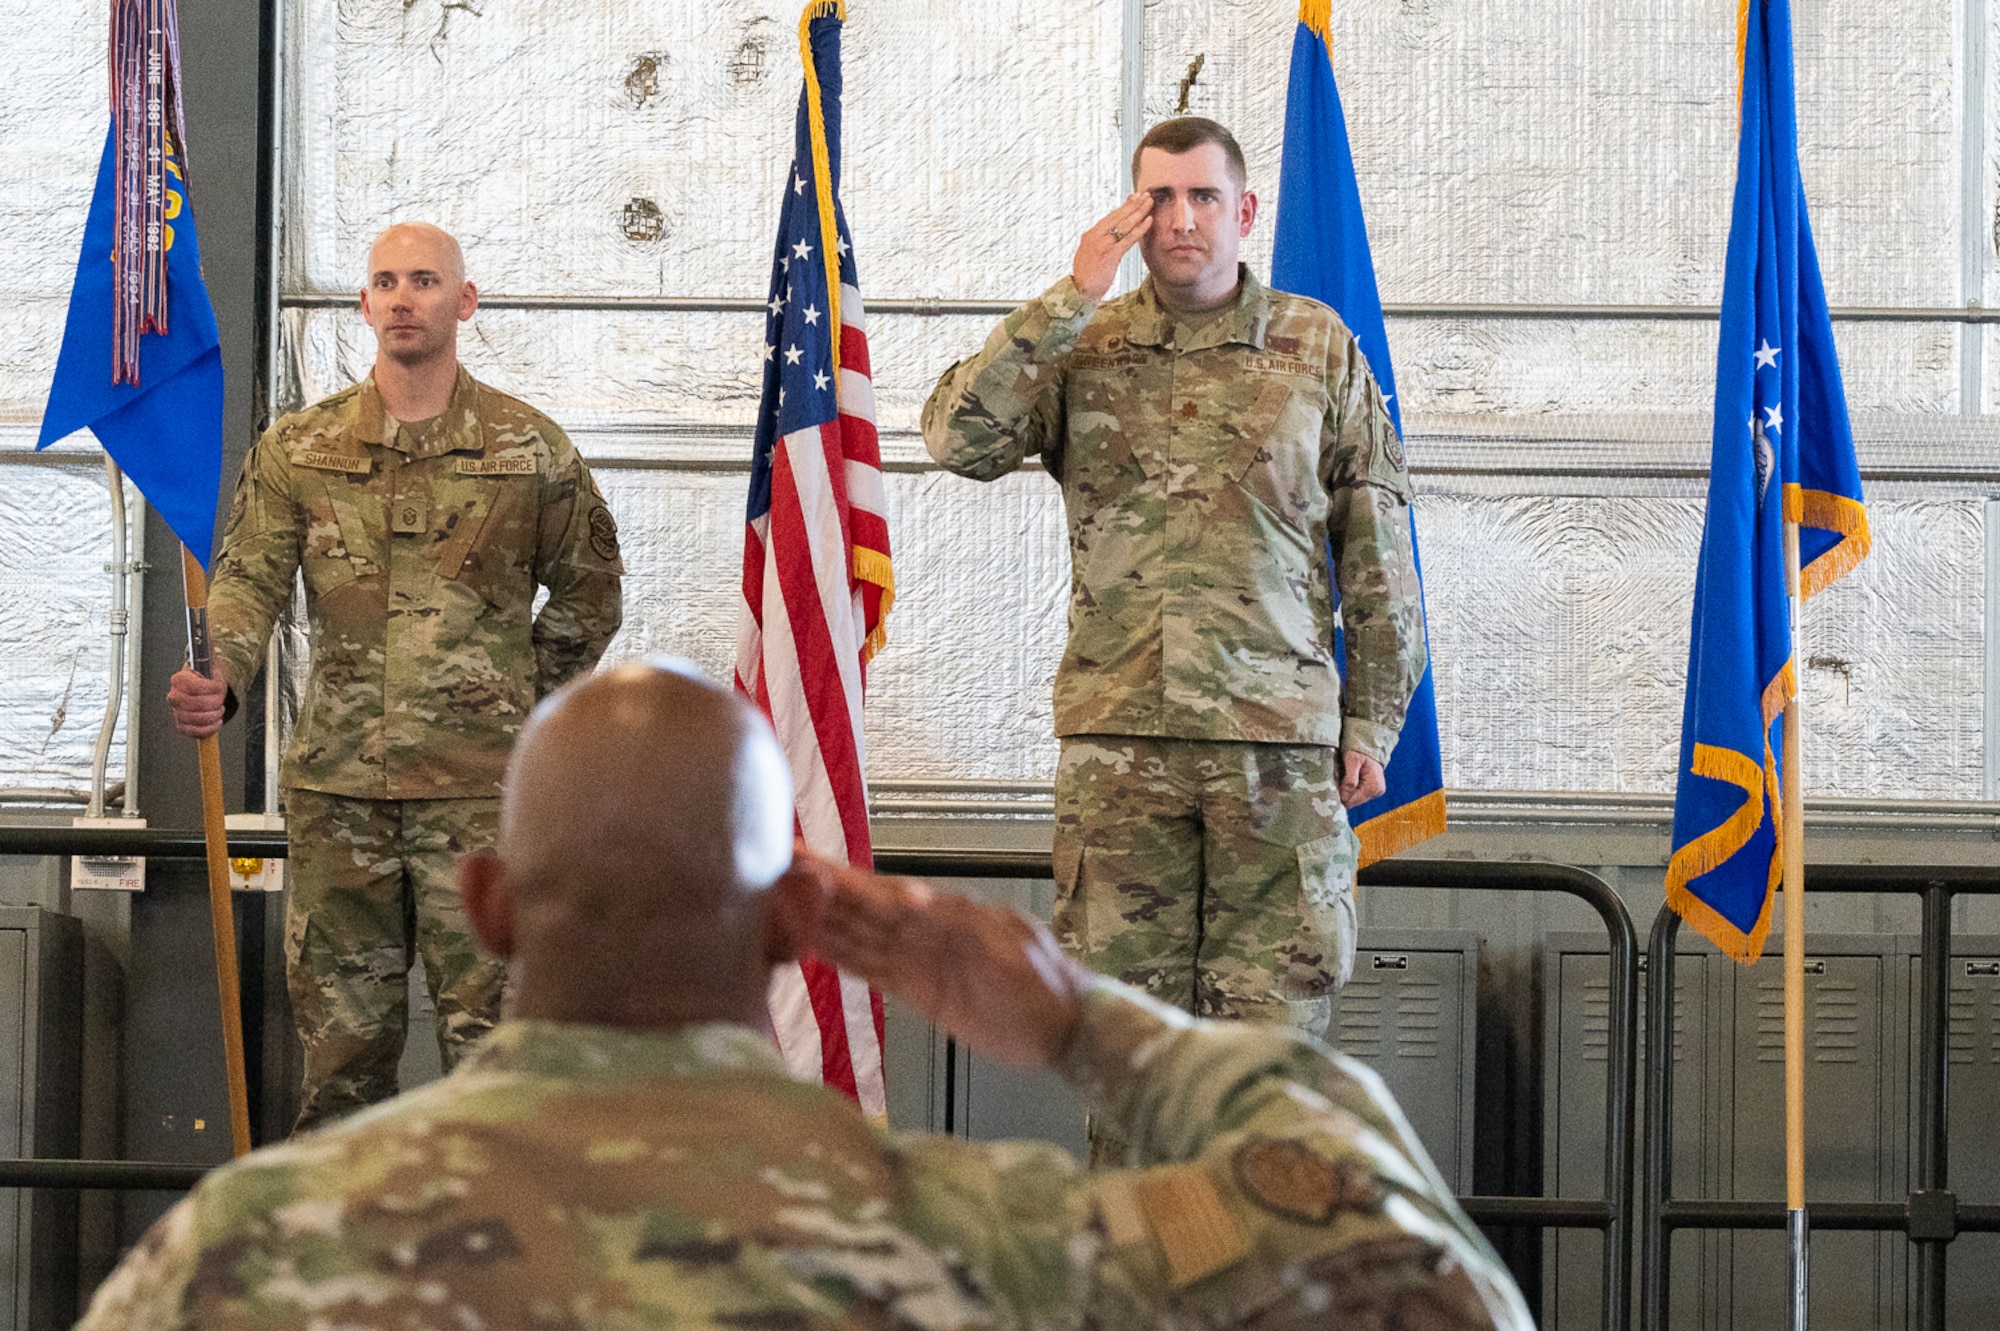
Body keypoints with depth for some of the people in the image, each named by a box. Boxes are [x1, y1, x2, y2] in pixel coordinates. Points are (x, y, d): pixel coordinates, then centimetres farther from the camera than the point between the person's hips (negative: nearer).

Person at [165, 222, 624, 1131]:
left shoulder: (531, 448, 5)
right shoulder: (297, 450, 8)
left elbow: (588, 591, 15)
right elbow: (249, 579, -2)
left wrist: (530, 706, 9)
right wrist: (216, 679, -21)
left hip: (482, 785, -2)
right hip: (337, 783, 2)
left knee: (487, 1024, -4)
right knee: (340, 1025, 7)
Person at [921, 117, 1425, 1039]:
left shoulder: (1318, 347, 8)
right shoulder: (1081, 348, 9)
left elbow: (1378, 556, 9)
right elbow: (956, 438, -8)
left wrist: (1372, 723, 4)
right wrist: (1072, 297, -11)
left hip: (1280, 734, 0)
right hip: (1117, 734, 1)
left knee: (1274, 1008, 0)